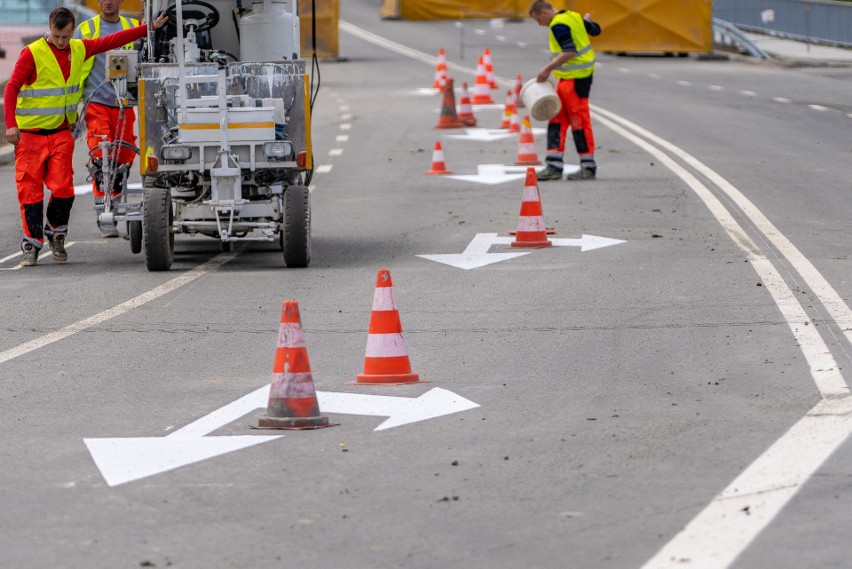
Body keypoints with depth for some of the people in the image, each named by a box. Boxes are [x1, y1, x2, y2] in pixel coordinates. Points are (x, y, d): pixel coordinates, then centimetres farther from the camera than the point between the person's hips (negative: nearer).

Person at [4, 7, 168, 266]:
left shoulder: (79, 50, 7)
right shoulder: (32, 54, -10)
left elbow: (113, 41, 15)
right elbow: (12, 88, -12)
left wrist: (150, 28, 15)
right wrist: (11, 123, -22)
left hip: (61, 133, 4)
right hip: (30, 135, -4)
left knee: (63, 188, -6)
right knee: (30, 189, -3)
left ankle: (56, 235, 14)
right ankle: (31, 245, 4)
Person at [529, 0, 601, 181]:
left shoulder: (558, 25, -18)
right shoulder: (573, 17, 10)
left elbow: (569, 52, -27)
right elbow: (595, 30, 23)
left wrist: (548, 69, -26)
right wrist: (588, 21, 45)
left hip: (575, 79, -10)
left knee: (579, 122, -2)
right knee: (557, 120, 8)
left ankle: (588, 168, 6)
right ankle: (554, 167, 7)